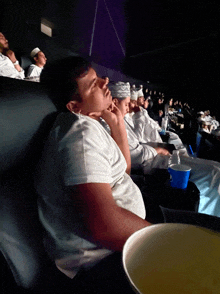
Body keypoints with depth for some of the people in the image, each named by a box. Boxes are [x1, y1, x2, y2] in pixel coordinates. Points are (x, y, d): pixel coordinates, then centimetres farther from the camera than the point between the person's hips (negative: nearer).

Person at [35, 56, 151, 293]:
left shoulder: (88, 125, 10)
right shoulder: (84, 131, -23)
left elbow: (123, 171, 16)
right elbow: (104, 225, -33)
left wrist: (117, 124, 7)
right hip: (100, 259, -10)